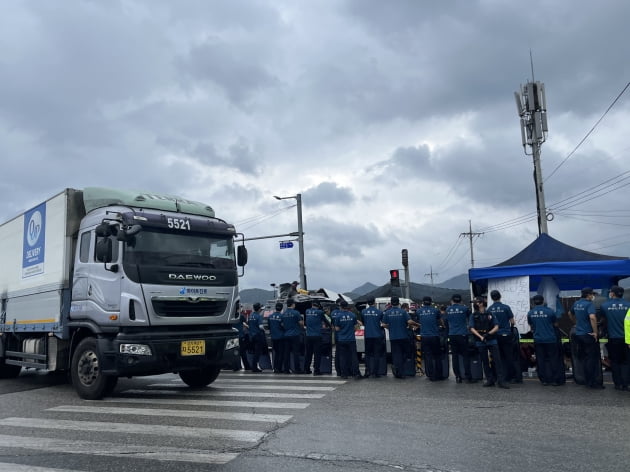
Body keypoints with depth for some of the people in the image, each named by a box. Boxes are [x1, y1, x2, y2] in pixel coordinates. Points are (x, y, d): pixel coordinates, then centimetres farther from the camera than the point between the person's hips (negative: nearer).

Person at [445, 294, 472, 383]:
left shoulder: (448, 309, 7)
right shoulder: (464, 308, 0)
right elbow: (470, 318, 15)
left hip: (452, 335, 2)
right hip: (462, 335, -2)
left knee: (455, 356, 7)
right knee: (465, 356, 2)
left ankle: (458, 377, 7)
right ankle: (468, 377, -2)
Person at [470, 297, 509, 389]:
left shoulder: (490, 314, 9)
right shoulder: (474, 316, 7)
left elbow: (496, 327, 4)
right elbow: (472, 328, -2)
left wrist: (488, 334, -13)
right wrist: (481, 337, -15)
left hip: (492, 340, 0)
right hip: (480, 342, 0)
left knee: (497, 360, -7)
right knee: (485, 361, 5)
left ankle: (501, 381, -6)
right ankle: (490, 380, 14)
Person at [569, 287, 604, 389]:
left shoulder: (576, 304, 9)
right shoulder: (589, 304, -16)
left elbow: (570, 314, 27)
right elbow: (592, 317, -30)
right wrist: (595, 332, -22)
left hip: (578, 334, 8)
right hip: (588, 334, -8)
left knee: (583, 358, 15)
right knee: (592, 358, -1)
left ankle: (587, 381, 22)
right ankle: (593, 383, 1)